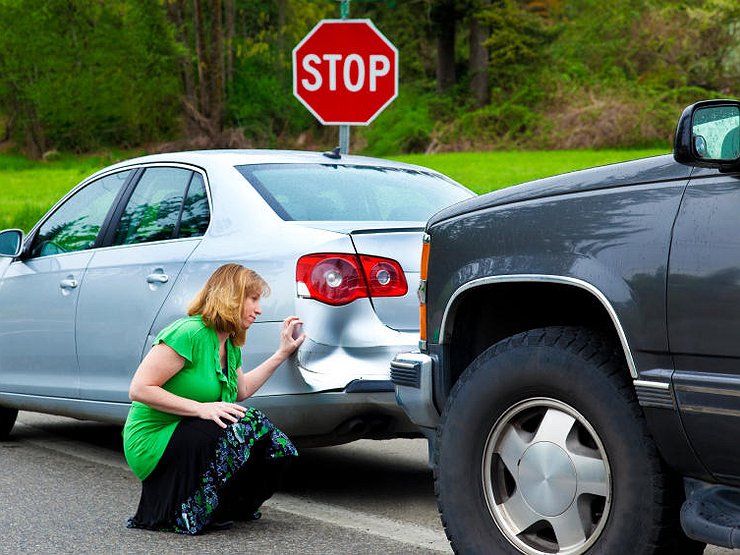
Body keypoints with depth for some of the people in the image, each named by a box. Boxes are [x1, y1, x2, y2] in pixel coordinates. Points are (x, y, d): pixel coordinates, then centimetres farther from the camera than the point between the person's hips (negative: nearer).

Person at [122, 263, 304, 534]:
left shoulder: (230, 346, 12)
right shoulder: (189, 333, -18)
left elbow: (243, 388, 30)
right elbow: (139, 389, -21)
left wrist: (283, 352, 24)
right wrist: (200, 408, -25)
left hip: (187, 440, 9)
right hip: (151, 443, -9)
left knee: (275, 447, -8)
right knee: (248, 426, -28)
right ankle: (183, 512, -15)